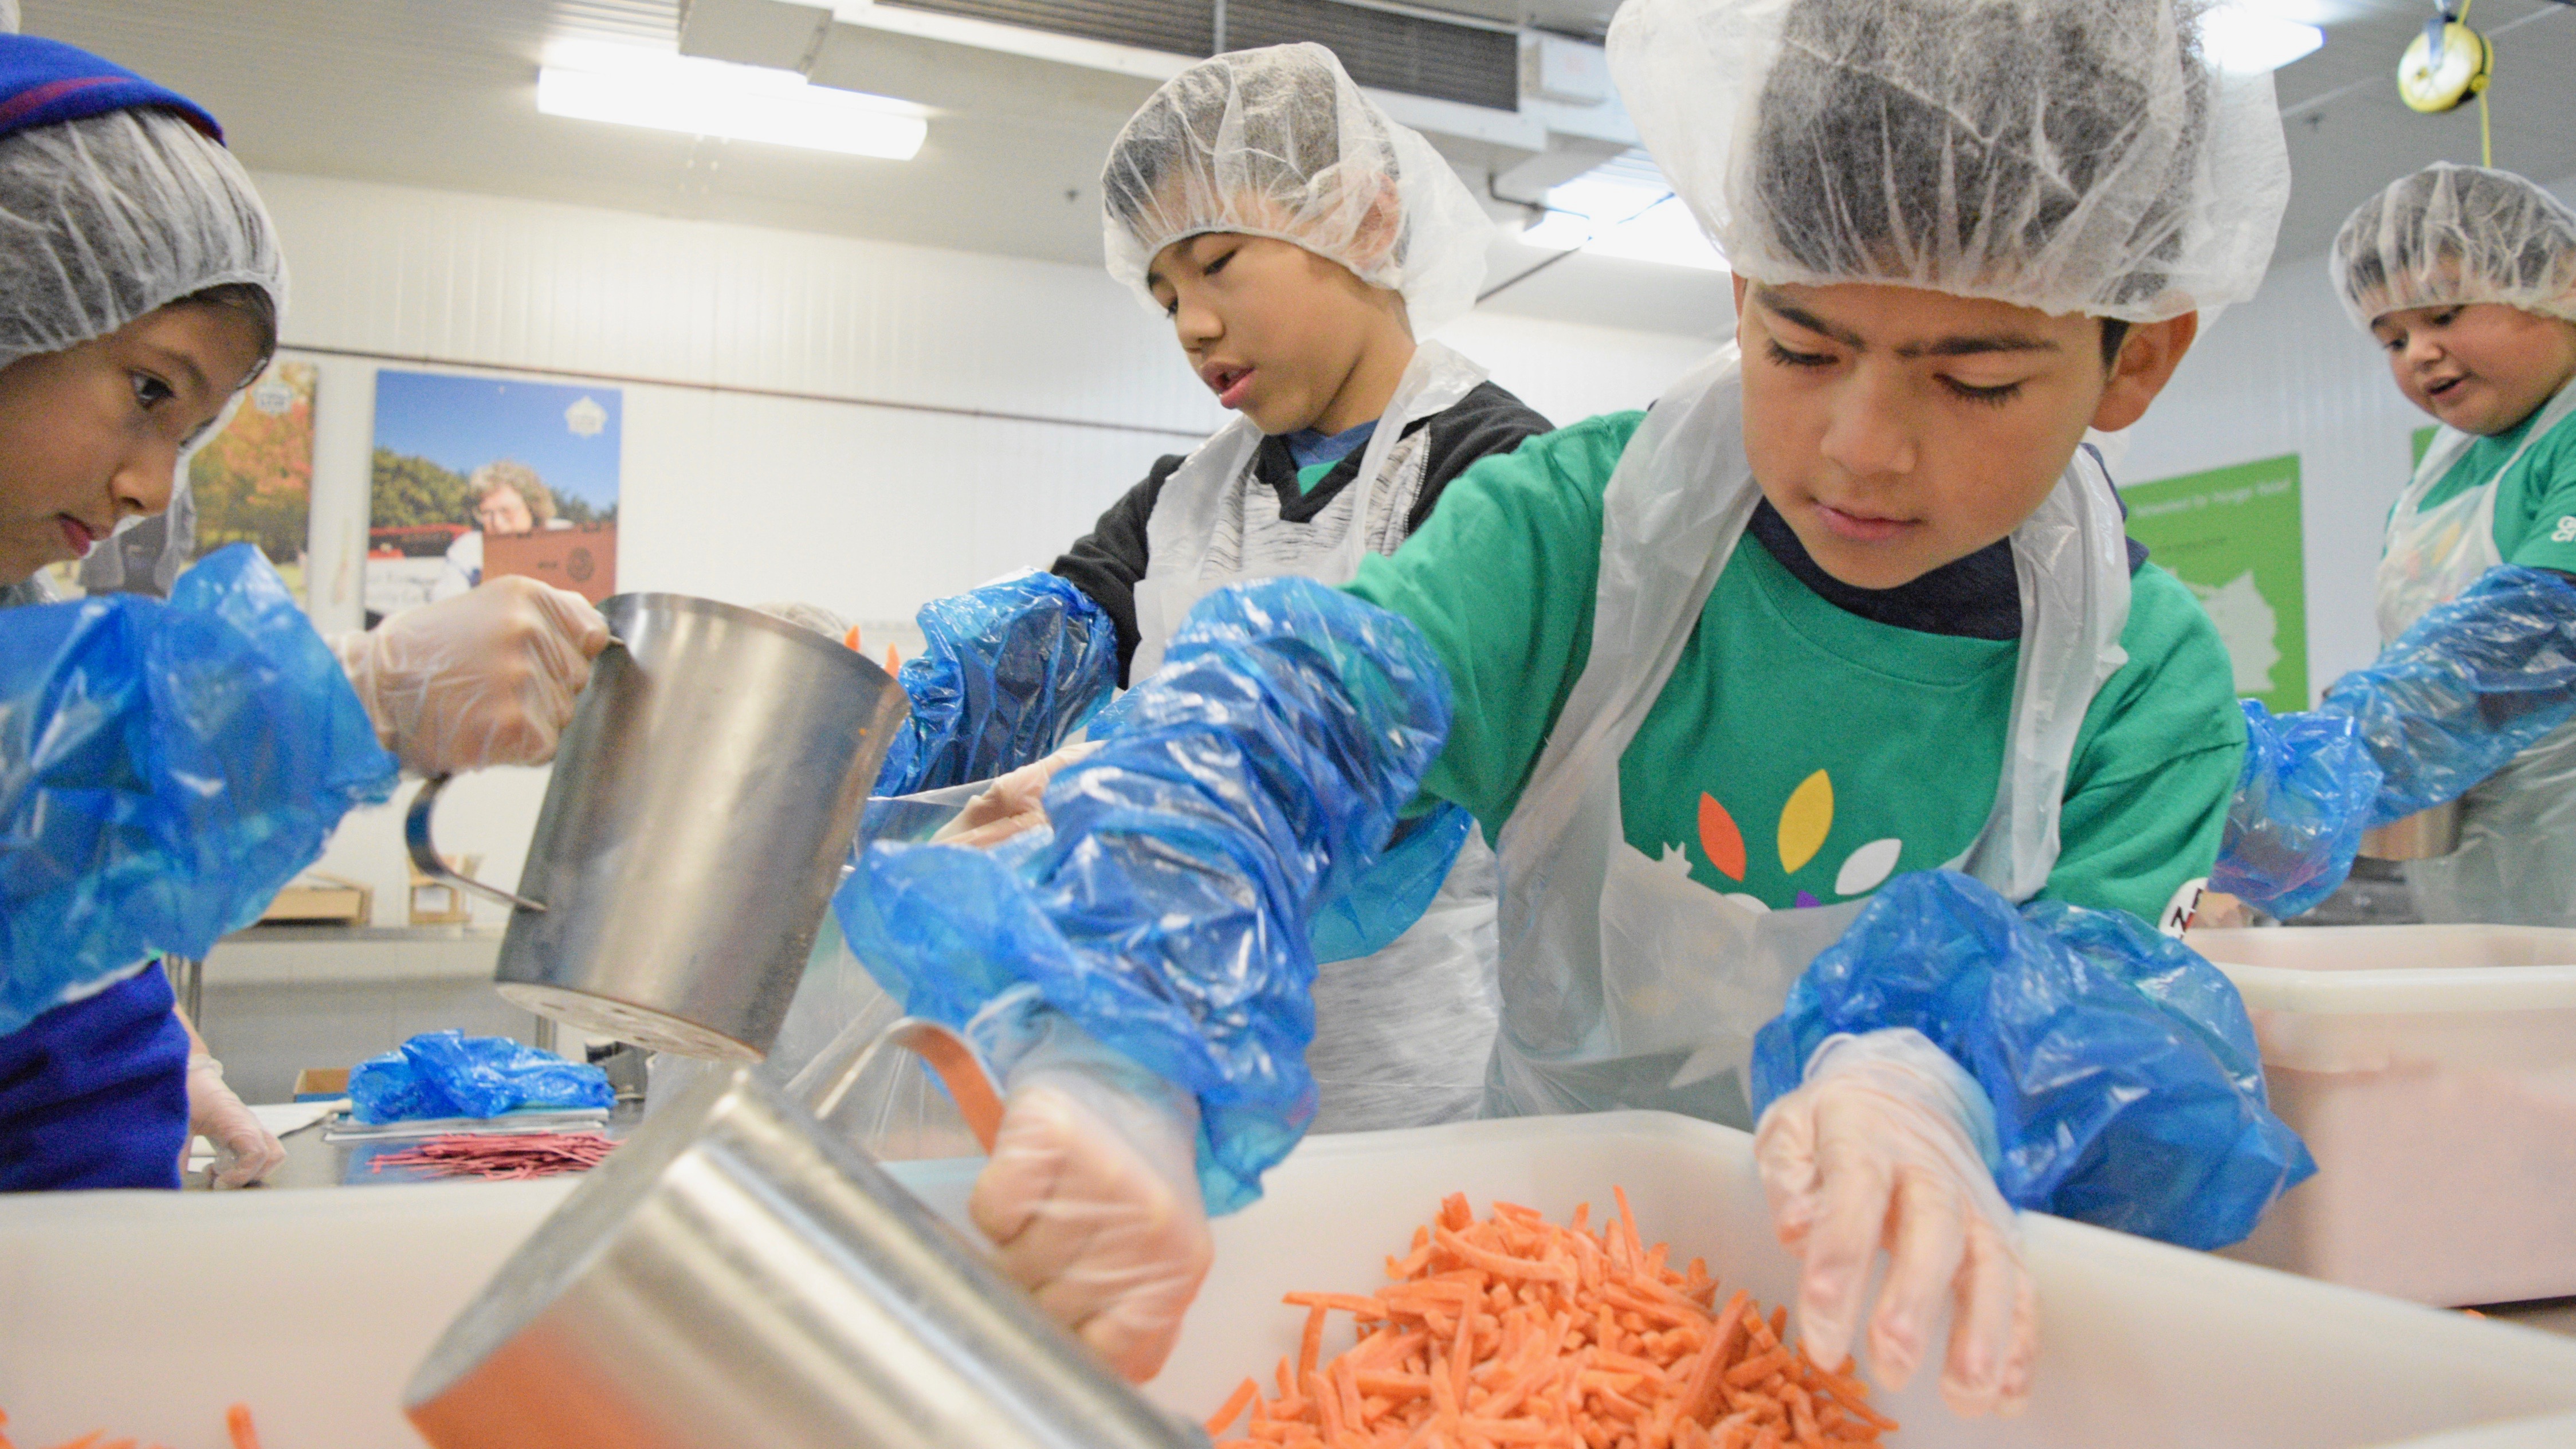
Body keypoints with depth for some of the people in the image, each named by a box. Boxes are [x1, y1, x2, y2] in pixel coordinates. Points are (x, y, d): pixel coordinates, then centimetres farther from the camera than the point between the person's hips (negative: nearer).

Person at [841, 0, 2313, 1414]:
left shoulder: (2149, 681, -11)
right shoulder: (1583, 519, -14)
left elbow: (2104, 996, -20)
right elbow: (1288, 706, -25)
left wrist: (1924, 1094, -44)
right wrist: (1117, 1061, -42)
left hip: (1875, 1309, 5)